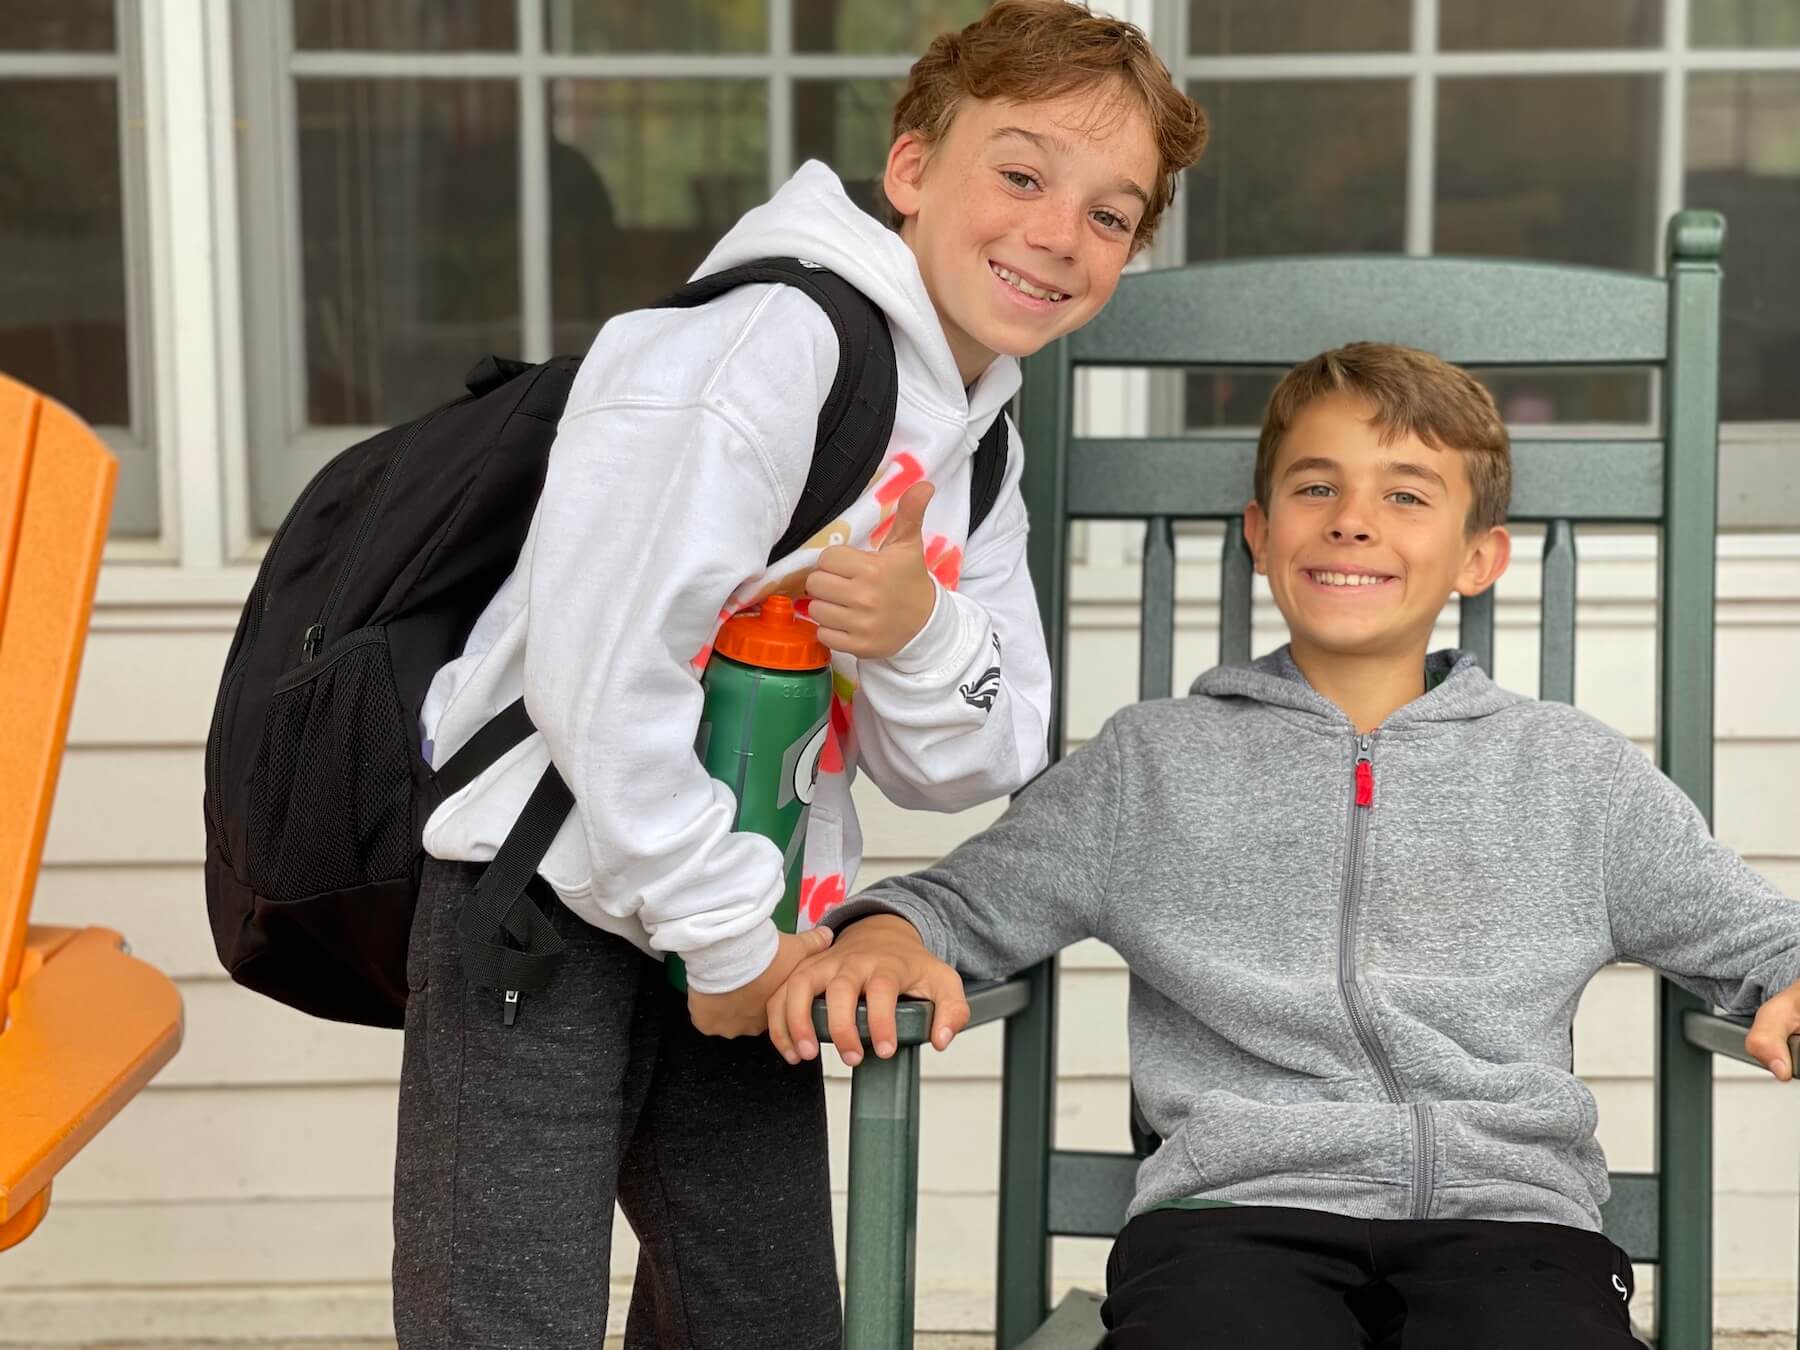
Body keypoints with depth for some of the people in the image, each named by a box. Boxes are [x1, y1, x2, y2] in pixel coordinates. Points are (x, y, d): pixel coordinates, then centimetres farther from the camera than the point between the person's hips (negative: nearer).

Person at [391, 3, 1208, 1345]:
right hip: (551, 893, -9)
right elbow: (603, 670, -26)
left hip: (740, 933, 9)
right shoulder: (773, 344, -20)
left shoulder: (983, 448, 9)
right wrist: (728, 934, -18)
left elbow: (974, 764, 8)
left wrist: (919, 636, -14)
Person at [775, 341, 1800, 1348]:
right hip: (1239, 1207, 0)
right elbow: (960, 905, 24)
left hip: (1506, 1208, 1)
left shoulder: (1576, 771, 20)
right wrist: (881, 937, 0)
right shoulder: (1152, 762, 19)